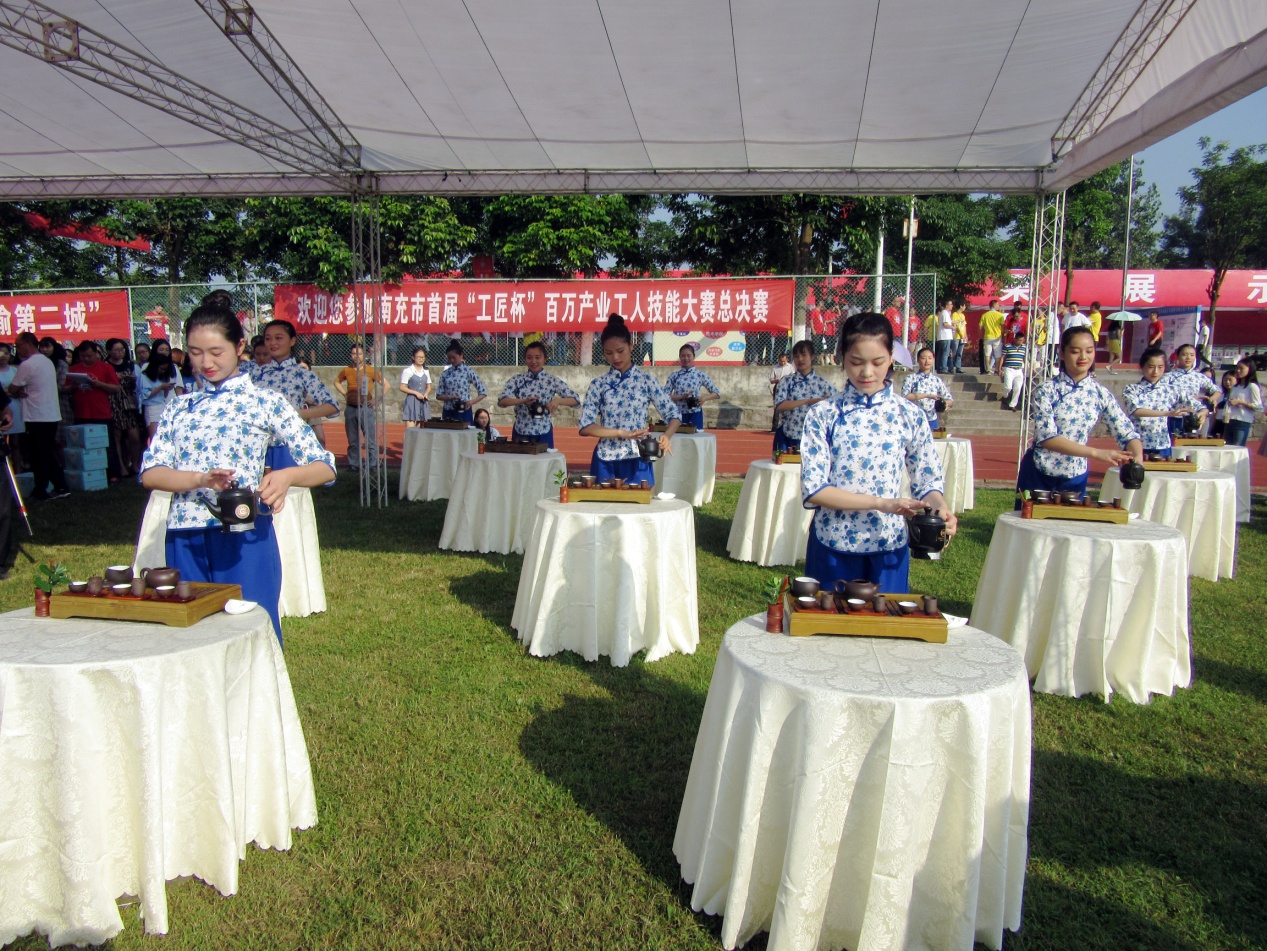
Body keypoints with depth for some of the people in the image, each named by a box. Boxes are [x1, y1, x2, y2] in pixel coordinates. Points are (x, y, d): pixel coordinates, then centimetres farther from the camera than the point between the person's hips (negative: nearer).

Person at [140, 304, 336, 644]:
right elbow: (150, 472, 1)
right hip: (185, 539, 4)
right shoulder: (179, 407, 12)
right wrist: (200, 479, -18)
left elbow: (324, 467, -3)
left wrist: (286, 476, -24)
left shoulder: (266, 403, 1)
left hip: (245, 536, -3)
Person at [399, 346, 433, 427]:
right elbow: (402, 388, -6)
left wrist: (426, 394, -2)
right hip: (411, 401, -6)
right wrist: (416, 393, -15)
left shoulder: (426, 371, 13)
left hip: (423, 403, 6)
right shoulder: (407, 371, -5)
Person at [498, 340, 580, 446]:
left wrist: (558, 400, -25)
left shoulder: (552, 380, -1)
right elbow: (501, 401, -10)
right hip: (520, 433, 1)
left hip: (543, 434, -1)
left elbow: (576, 399, -5)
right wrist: (523, 400, -26)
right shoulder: (517, 380, 2)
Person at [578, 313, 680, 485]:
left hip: (638, 461, -1)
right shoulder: (598, 384, 3)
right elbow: (585, 427, -4)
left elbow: (673, 414, 1)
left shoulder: (646, 380, 2)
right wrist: (622, 433, -16)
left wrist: (667, 435, -21)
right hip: (605, 461, 1)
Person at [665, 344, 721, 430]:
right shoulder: (674, 375, 5)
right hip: (678, 415, 1)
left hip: (695, 415, -1)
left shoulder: (700, 374, 2)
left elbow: (717, 393, 4)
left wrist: (704, 398, -15)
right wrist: (681, 397, -15)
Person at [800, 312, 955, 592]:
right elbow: (813, 489, -11)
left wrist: (941, 509, -18)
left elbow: (928, 481, 5)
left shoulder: (909, 416, 1)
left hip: (889, 549, 1)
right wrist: (881, 503, -19)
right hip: (833, 547, -1)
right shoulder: (823, 415, -4)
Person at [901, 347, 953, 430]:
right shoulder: (911, 378, -3)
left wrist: (945, 404, -15)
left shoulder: (937, 380, 6)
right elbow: (905, 396, -16)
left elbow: (949, 399, 9)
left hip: (932, 420, 3)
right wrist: (927, 395, -22)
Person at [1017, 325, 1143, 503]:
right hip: (1038, 475, -3)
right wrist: (1095, 453, -30)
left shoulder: (1100, 394, 0)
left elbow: (1127, 434, -3)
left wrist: (1137, 458, -26)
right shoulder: (1047, 390, -10)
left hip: (1075, 477, 3)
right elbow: (1046, 436, -21)